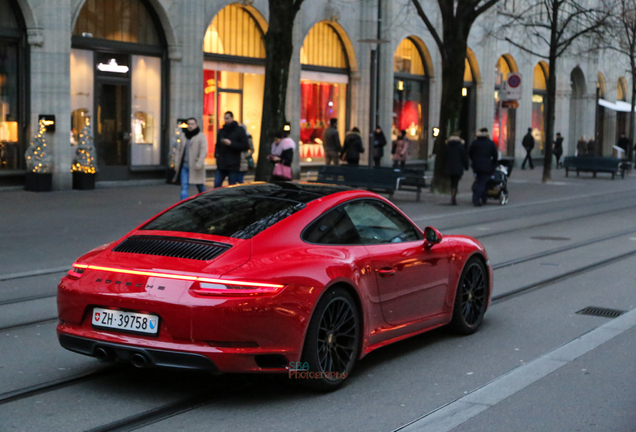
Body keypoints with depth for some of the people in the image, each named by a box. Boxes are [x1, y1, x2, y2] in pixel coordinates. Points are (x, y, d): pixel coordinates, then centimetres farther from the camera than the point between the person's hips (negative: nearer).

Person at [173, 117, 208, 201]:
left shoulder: (201, 137, -3)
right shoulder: (184, 138, 18)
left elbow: (203, 151, -13)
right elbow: (179, 150, 22)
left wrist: (199, 163, -23)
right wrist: (176, 162, 10)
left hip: (195, 168, -5)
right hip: (184, 166, 5)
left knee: (200, 187, 7)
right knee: (184, 187, -5)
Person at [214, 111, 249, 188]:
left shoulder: (239, 130, 0)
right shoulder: (221, 131, 15)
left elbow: (245, 146, -8)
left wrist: (231, 143, -15)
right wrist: (216, 153, 7)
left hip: (233, 166, -5)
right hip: (221, 165, 5)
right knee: (217, 185, 0)